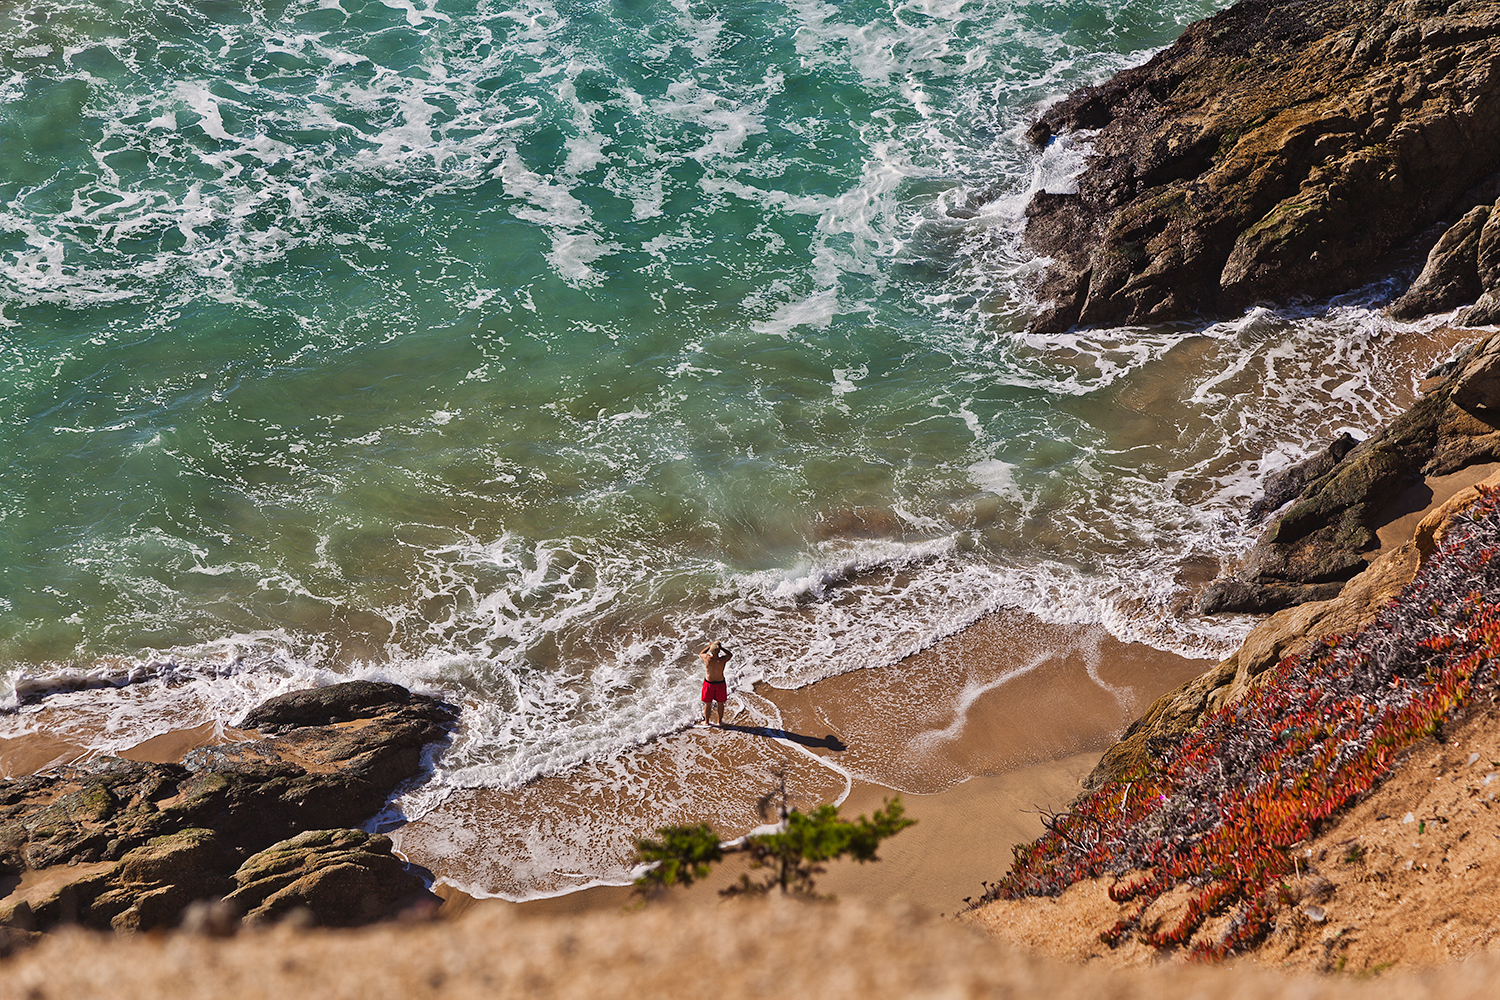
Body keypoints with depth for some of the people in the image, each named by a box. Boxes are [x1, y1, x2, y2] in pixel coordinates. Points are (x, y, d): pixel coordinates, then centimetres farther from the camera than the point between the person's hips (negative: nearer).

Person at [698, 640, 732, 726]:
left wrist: (709, 646, 6)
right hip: (720, 683, 0)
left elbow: (700, 653, 3)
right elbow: (730, 654, -1)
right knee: (720, 703, 20)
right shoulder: (722, 660, -24)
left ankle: (706, 722, 32)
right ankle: (719, 721, 33)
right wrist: (721, 648, -3)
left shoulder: (707, 658, -22)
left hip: (708, 683, 0)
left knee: (707, 704, 18)